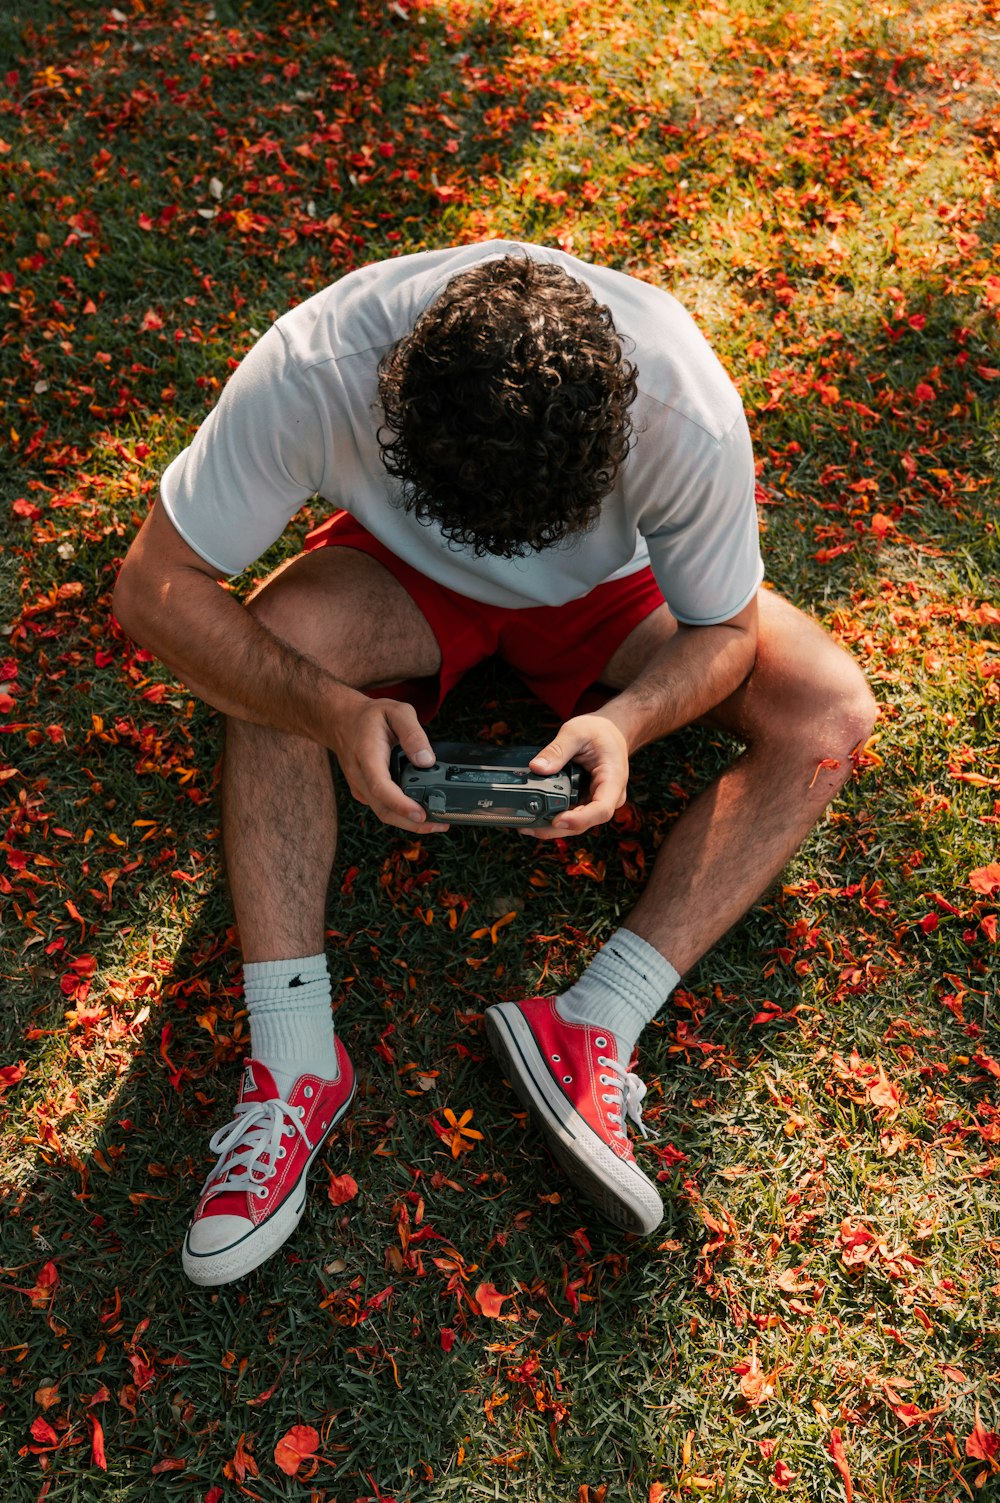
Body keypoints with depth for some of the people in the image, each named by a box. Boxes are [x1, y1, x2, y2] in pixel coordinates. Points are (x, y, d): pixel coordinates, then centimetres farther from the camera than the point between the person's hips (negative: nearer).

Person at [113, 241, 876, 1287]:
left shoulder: (689, 414, -35)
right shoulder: (313, 368, -36)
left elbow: (723, 630, -19)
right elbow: (155, 587, -28)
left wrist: (625, 720, -40)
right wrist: (335, 712, -42)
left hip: (609, 585, 1)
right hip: (407, 571, 0)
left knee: (831, 710, -21)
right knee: (277, 647, -33)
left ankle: (597, 1023, -25)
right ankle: (293, 1060, -25)